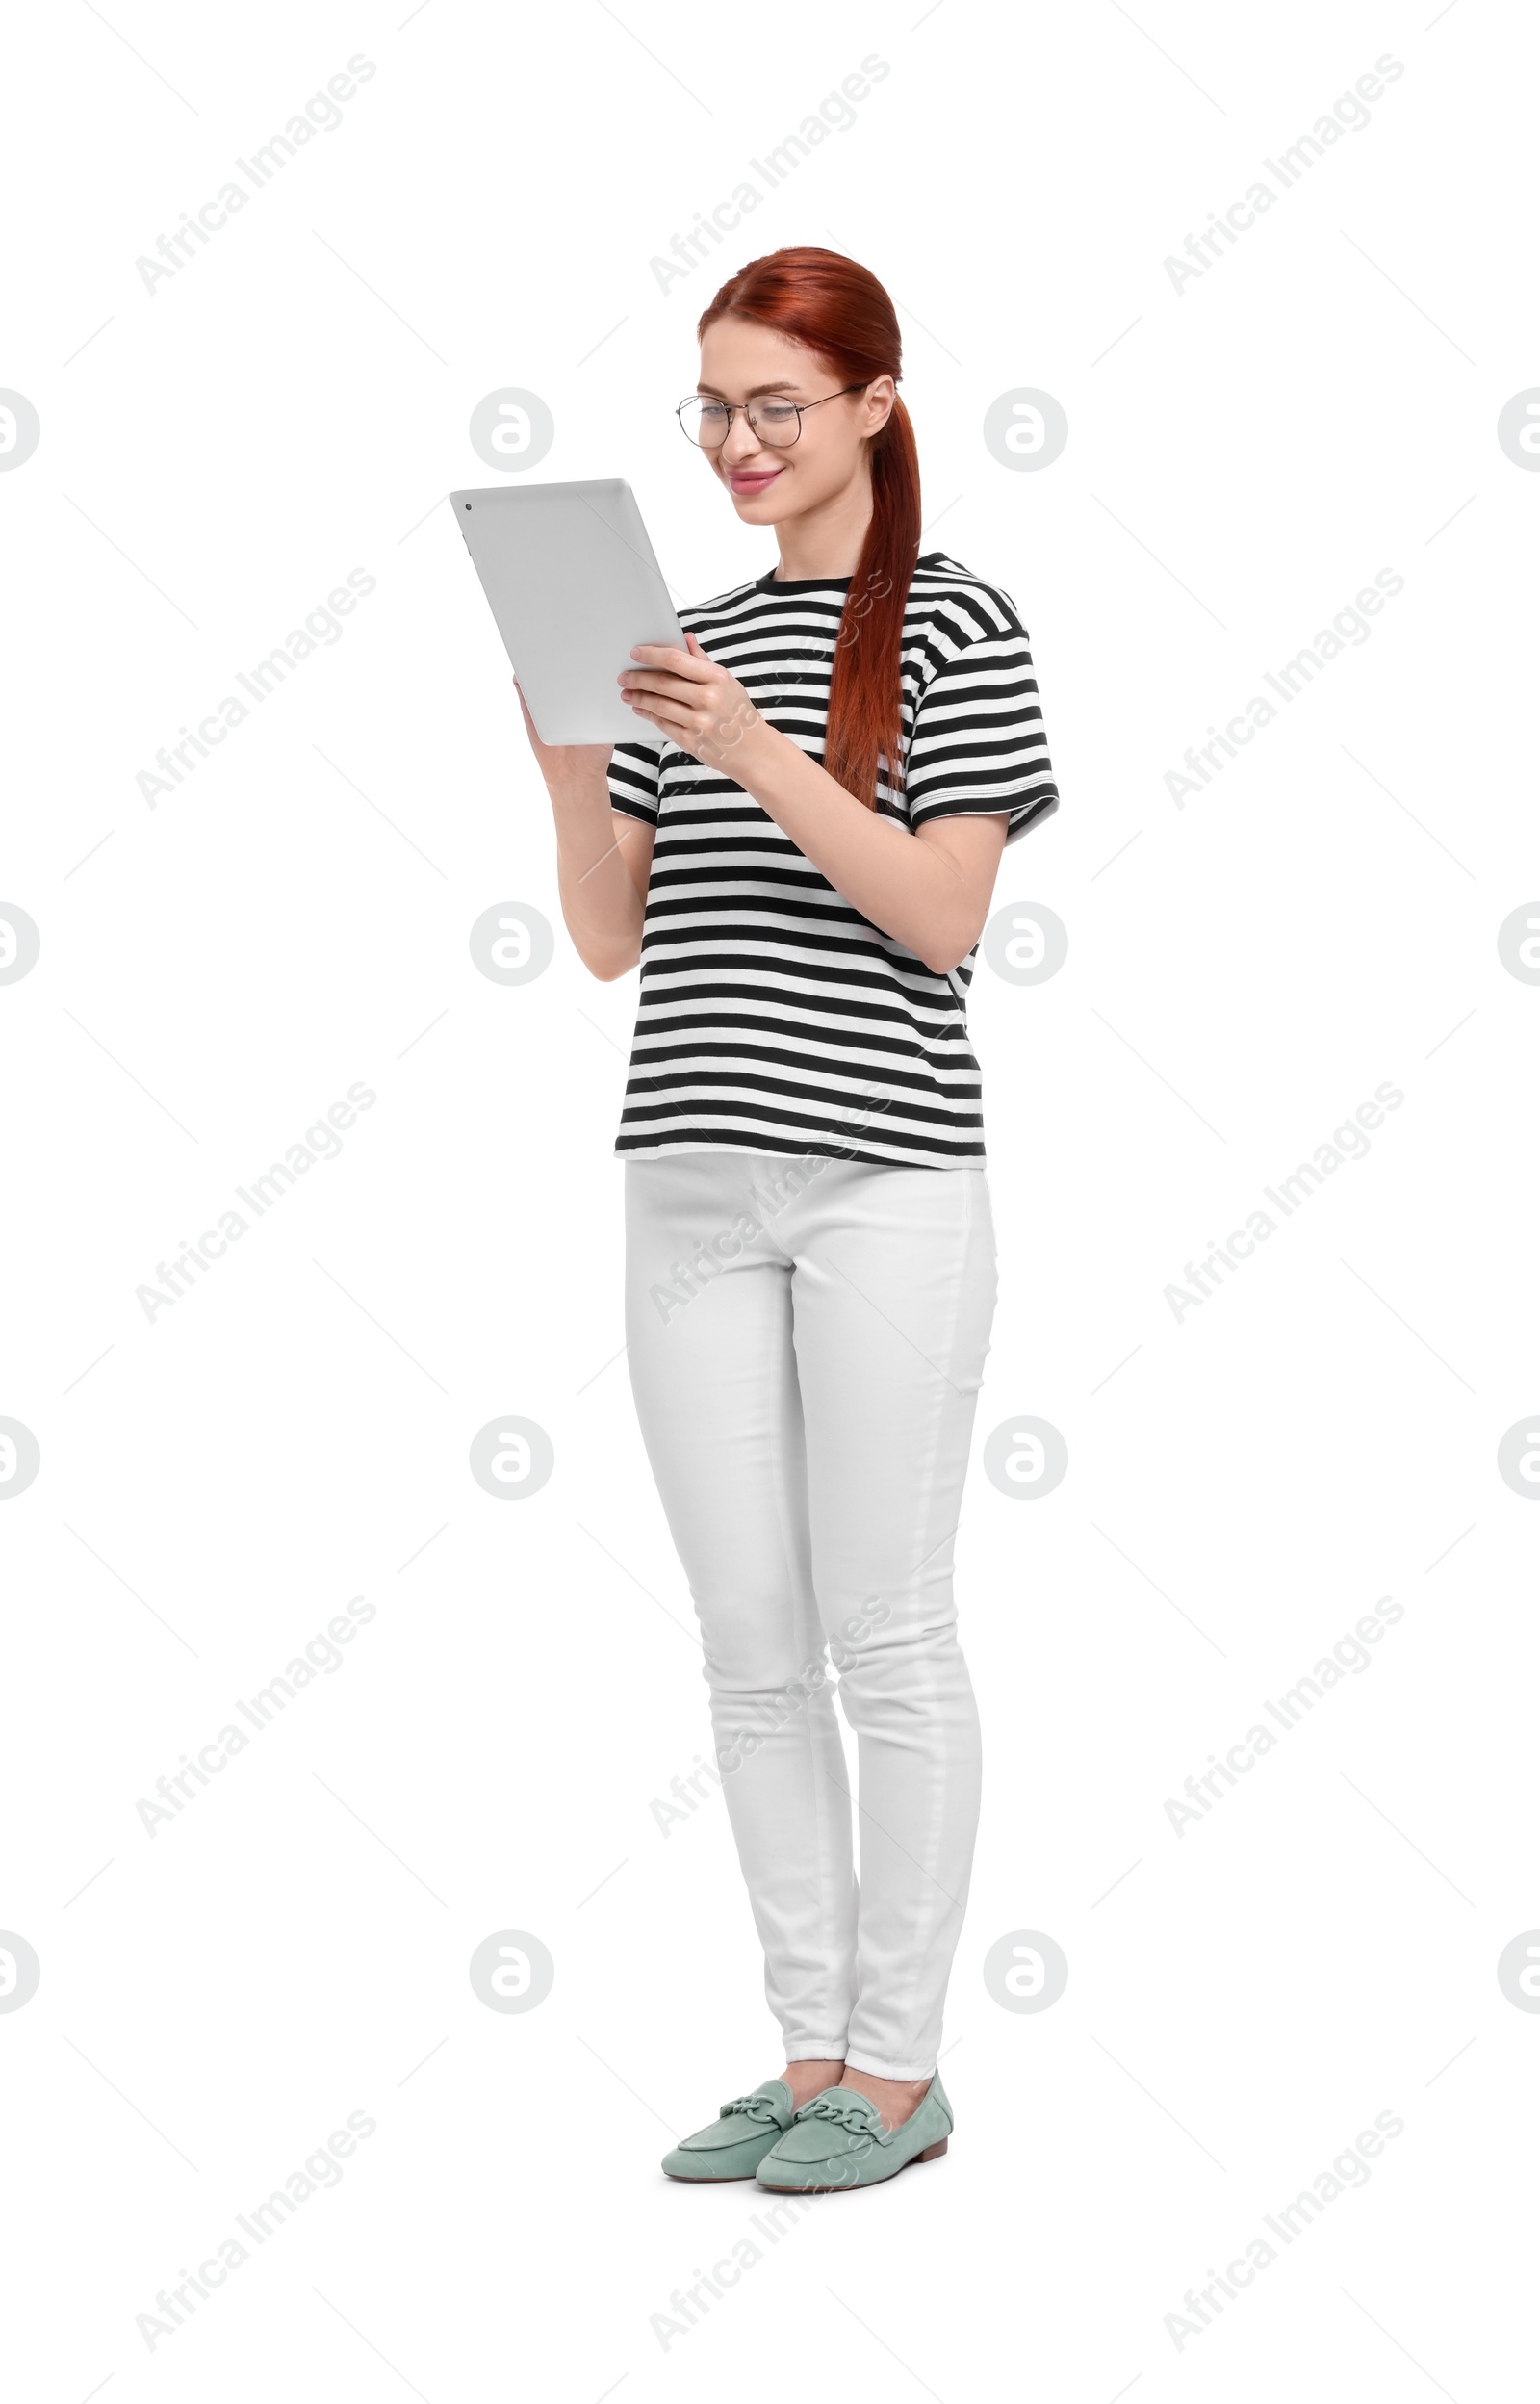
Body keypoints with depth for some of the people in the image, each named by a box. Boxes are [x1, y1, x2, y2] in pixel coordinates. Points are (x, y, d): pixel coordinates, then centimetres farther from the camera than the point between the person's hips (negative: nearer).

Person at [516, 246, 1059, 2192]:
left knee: (885, 1634, 1)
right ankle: (812, 2049, 19)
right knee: (750, 1643, 8)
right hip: (690, 1175, 5)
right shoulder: (685, 643, 14)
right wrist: (571, 759, -6)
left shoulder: (952, 625, 0)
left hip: (884, 1171, -5)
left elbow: (944, 917, -10)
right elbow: (610, 938, 11)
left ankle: (899, 2067, 12)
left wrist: (758, 757, -18)